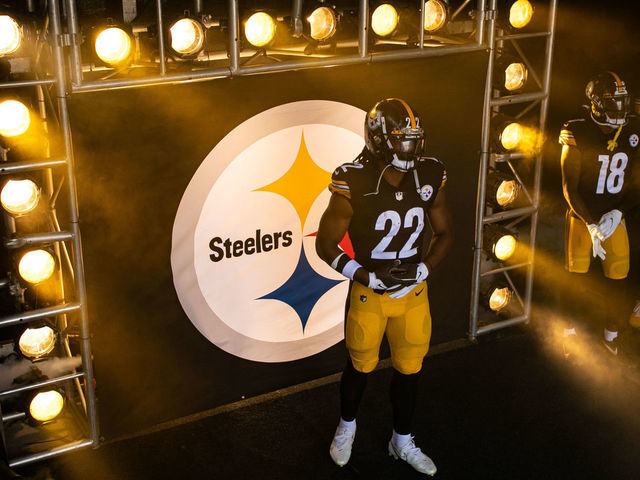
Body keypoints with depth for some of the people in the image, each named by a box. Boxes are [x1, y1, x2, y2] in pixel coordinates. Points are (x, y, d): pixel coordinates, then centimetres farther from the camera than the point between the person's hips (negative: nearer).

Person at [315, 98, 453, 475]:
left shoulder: (429, 177, -8)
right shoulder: (354, 185, -21)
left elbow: (445, 232, 5)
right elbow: (326, 244, -13)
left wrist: (425, 267, -11)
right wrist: (369, 278, -19)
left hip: (414, 293, 3)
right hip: (369, 294, -3)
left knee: (409, 368, 16)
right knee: (361, 365, 17)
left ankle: (402, 441, 40)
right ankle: (347, 426, 47)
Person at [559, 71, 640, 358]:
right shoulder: (578, 136, -17)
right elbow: (569, 188, -15)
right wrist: (590, 225, -23)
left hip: (614, 217, 3)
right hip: (581, 216, -3)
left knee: (617, 277, 5)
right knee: (576, 275, 5)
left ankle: (612, 334, 26)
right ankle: (570, 330, 27)